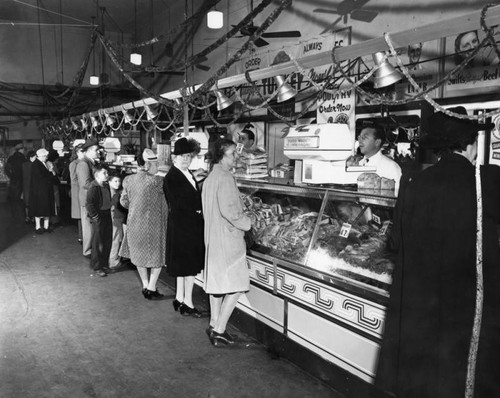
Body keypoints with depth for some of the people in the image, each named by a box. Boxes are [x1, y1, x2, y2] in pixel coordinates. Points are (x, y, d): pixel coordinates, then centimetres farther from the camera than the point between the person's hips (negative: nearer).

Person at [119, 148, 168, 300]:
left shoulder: (129, 180, -1)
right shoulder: (156, 181, -21)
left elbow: (124, 201, 7)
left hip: (134, 223, 6)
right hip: (152, 224, -6)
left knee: (139, 254, 21)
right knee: (157, 256, 11)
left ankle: (145, 286, 32)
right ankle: (151, 289, 16)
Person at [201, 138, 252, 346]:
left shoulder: (210, 177, 12)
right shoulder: (225, 178, -17)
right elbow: (228, 210, -25)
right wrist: (247, 223, -10)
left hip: (212, 236, 10)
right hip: (228, 238, -10)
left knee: (217, 281, 18)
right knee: (235, 285, -2)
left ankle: (214, 324, 26)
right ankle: (219, 330, 1)